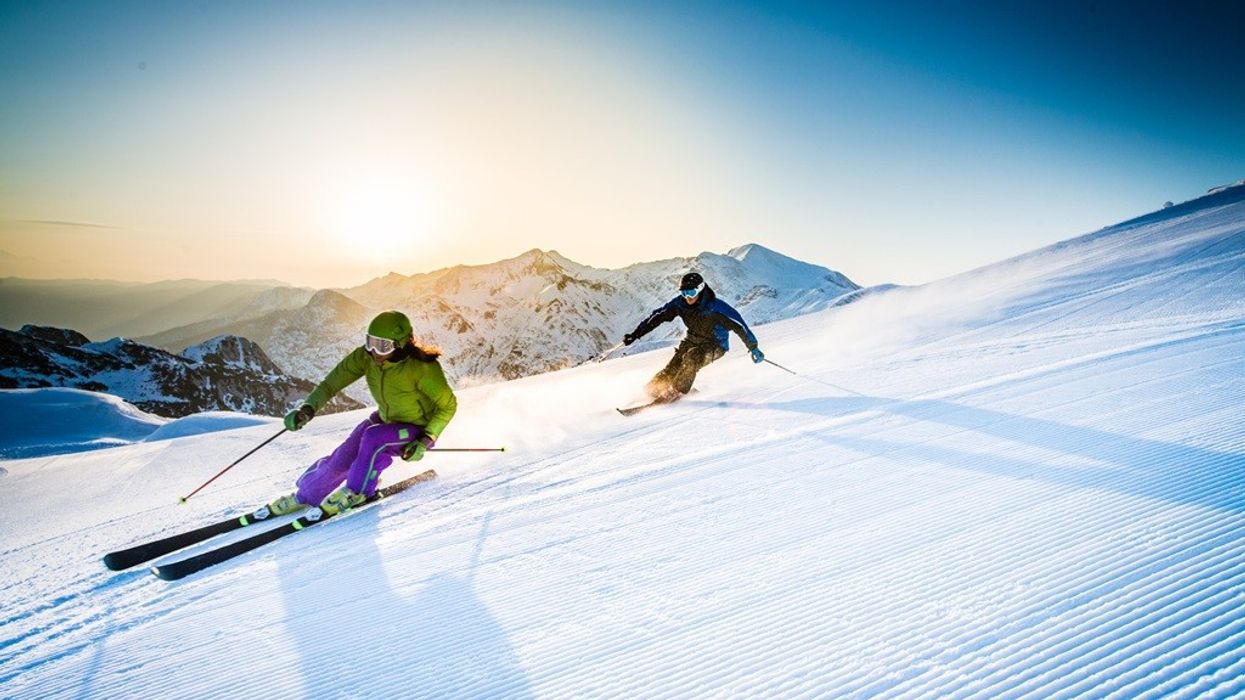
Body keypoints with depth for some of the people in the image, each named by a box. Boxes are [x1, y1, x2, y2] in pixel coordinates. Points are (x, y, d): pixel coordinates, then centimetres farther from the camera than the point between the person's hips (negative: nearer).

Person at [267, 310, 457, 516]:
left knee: (374, 438, -31)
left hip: (418, 430, -5)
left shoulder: (422, 367, -32)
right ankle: (305, 495, 26)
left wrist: (425, 441, -27)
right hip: (385, 420, 5)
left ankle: (356, 491, -5)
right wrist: (307, 409, -30)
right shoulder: (366, 356, -18)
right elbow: (334, 381, -14)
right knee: (341, 459, -5)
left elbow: (448, 405, -21)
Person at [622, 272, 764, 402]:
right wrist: (635, 334, -14)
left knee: (691, 358, -31)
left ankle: (676, 392, -19)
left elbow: (738, 325, -23)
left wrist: (753, 347, -21)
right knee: (674, 366, -15)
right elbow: (658, 316, -9)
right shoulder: (680, 303, -13)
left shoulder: (715, 307, -27)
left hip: (716, 345, -4)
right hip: (693, 340, 5)